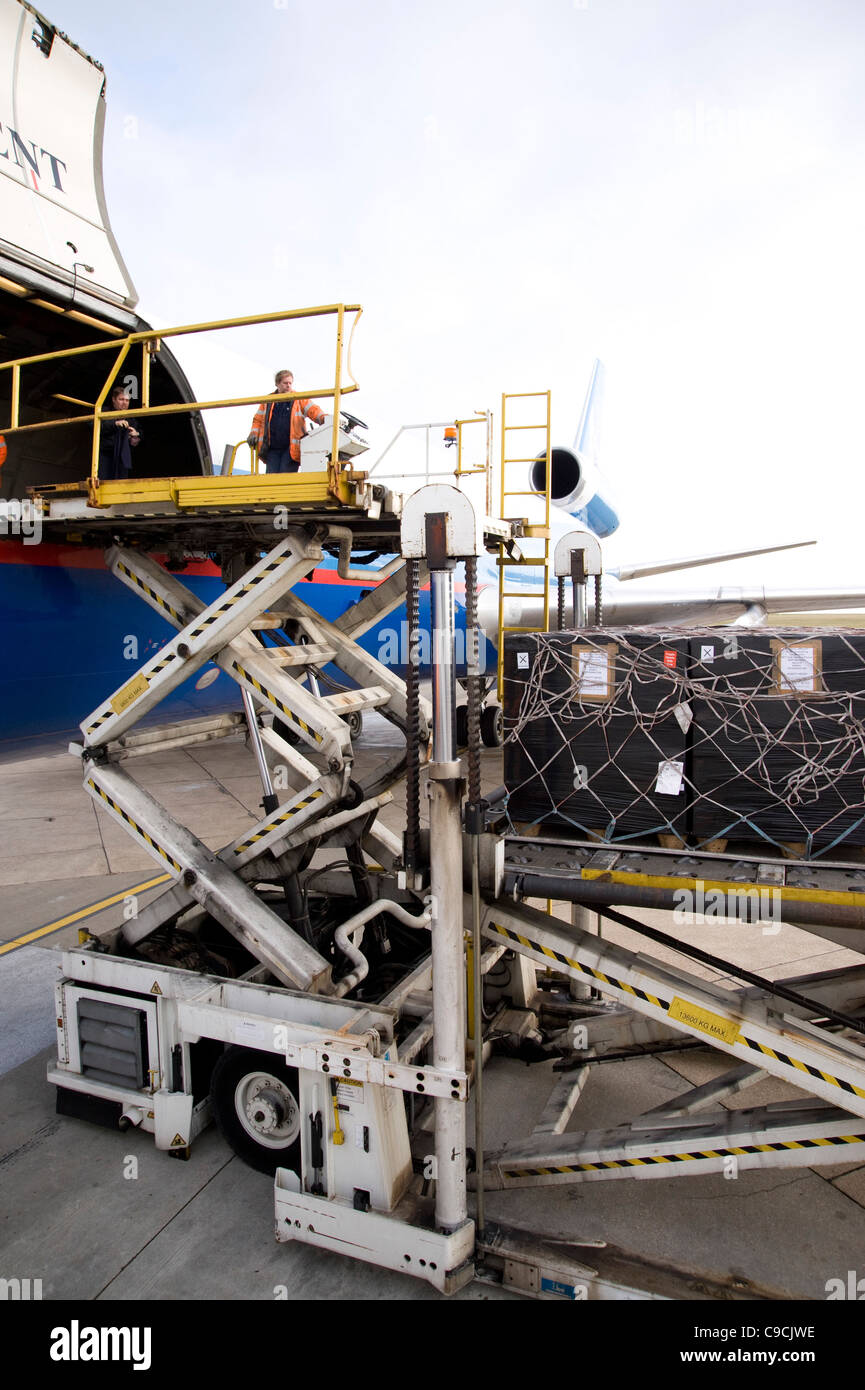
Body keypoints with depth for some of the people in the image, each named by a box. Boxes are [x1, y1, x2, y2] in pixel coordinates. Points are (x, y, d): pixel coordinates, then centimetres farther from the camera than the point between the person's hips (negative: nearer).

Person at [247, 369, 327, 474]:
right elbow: (258, 420, 20)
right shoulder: (268, 401, 15)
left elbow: (313, 410, -5)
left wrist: (323, 418, -26)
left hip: (291, 449, -3)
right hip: (272, 448, 3)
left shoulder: (299, 399, 8)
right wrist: (254, 434, 3)